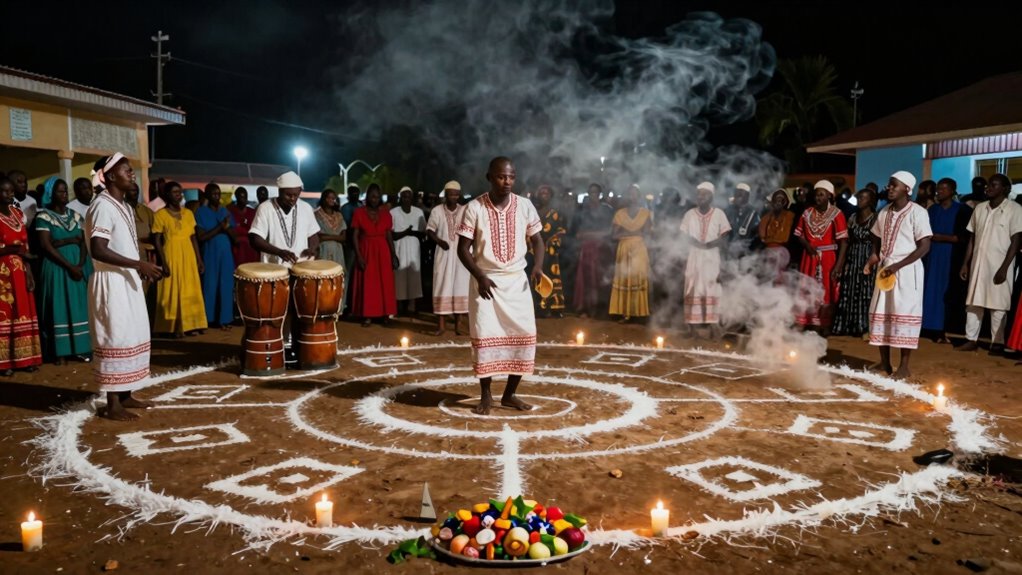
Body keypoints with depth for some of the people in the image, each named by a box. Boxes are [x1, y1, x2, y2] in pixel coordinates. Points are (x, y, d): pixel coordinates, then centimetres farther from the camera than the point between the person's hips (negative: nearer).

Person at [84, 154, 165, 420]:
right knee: (116, 338, -6)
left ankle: (125, 395, 23)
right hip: (111, 281, -10)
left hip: (127, 279, 10)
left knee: (132, 336, 13)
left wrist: (142, 267, 9)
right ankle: (112, 404, 2)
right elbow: (98, 250, -24)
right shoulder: (103, 205, -16)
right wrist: (139, 264, -24)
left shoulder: (123, 206, 14)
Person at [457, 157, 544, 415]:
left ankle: (510, 394, 15)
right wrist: (480, 276, -18)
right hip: (485, 281, -2)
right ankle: (486, 395, 13)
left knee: (524, 336, 0)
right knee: (484, 336, -4)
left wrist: (538, 266, -12)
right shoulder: (475, 207, -9)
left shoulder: (525, 206, -2)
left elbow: (537, 239, 7)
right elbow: (463, 249, -6)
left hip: (517, 280, 3)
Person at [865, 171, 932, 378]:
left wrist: (898, 265, -19)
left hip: (907, 269, -6)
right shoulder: (884, 212, 11)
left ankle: (904, 366, 2)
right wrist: (874, 256, 0)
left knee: (904, 314, -5)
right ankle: (885, 363, 14)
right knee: (880, 314, 5)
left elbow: (924, 246, -13)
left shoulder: (917, 212, -9)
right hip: (885, 269, 6)